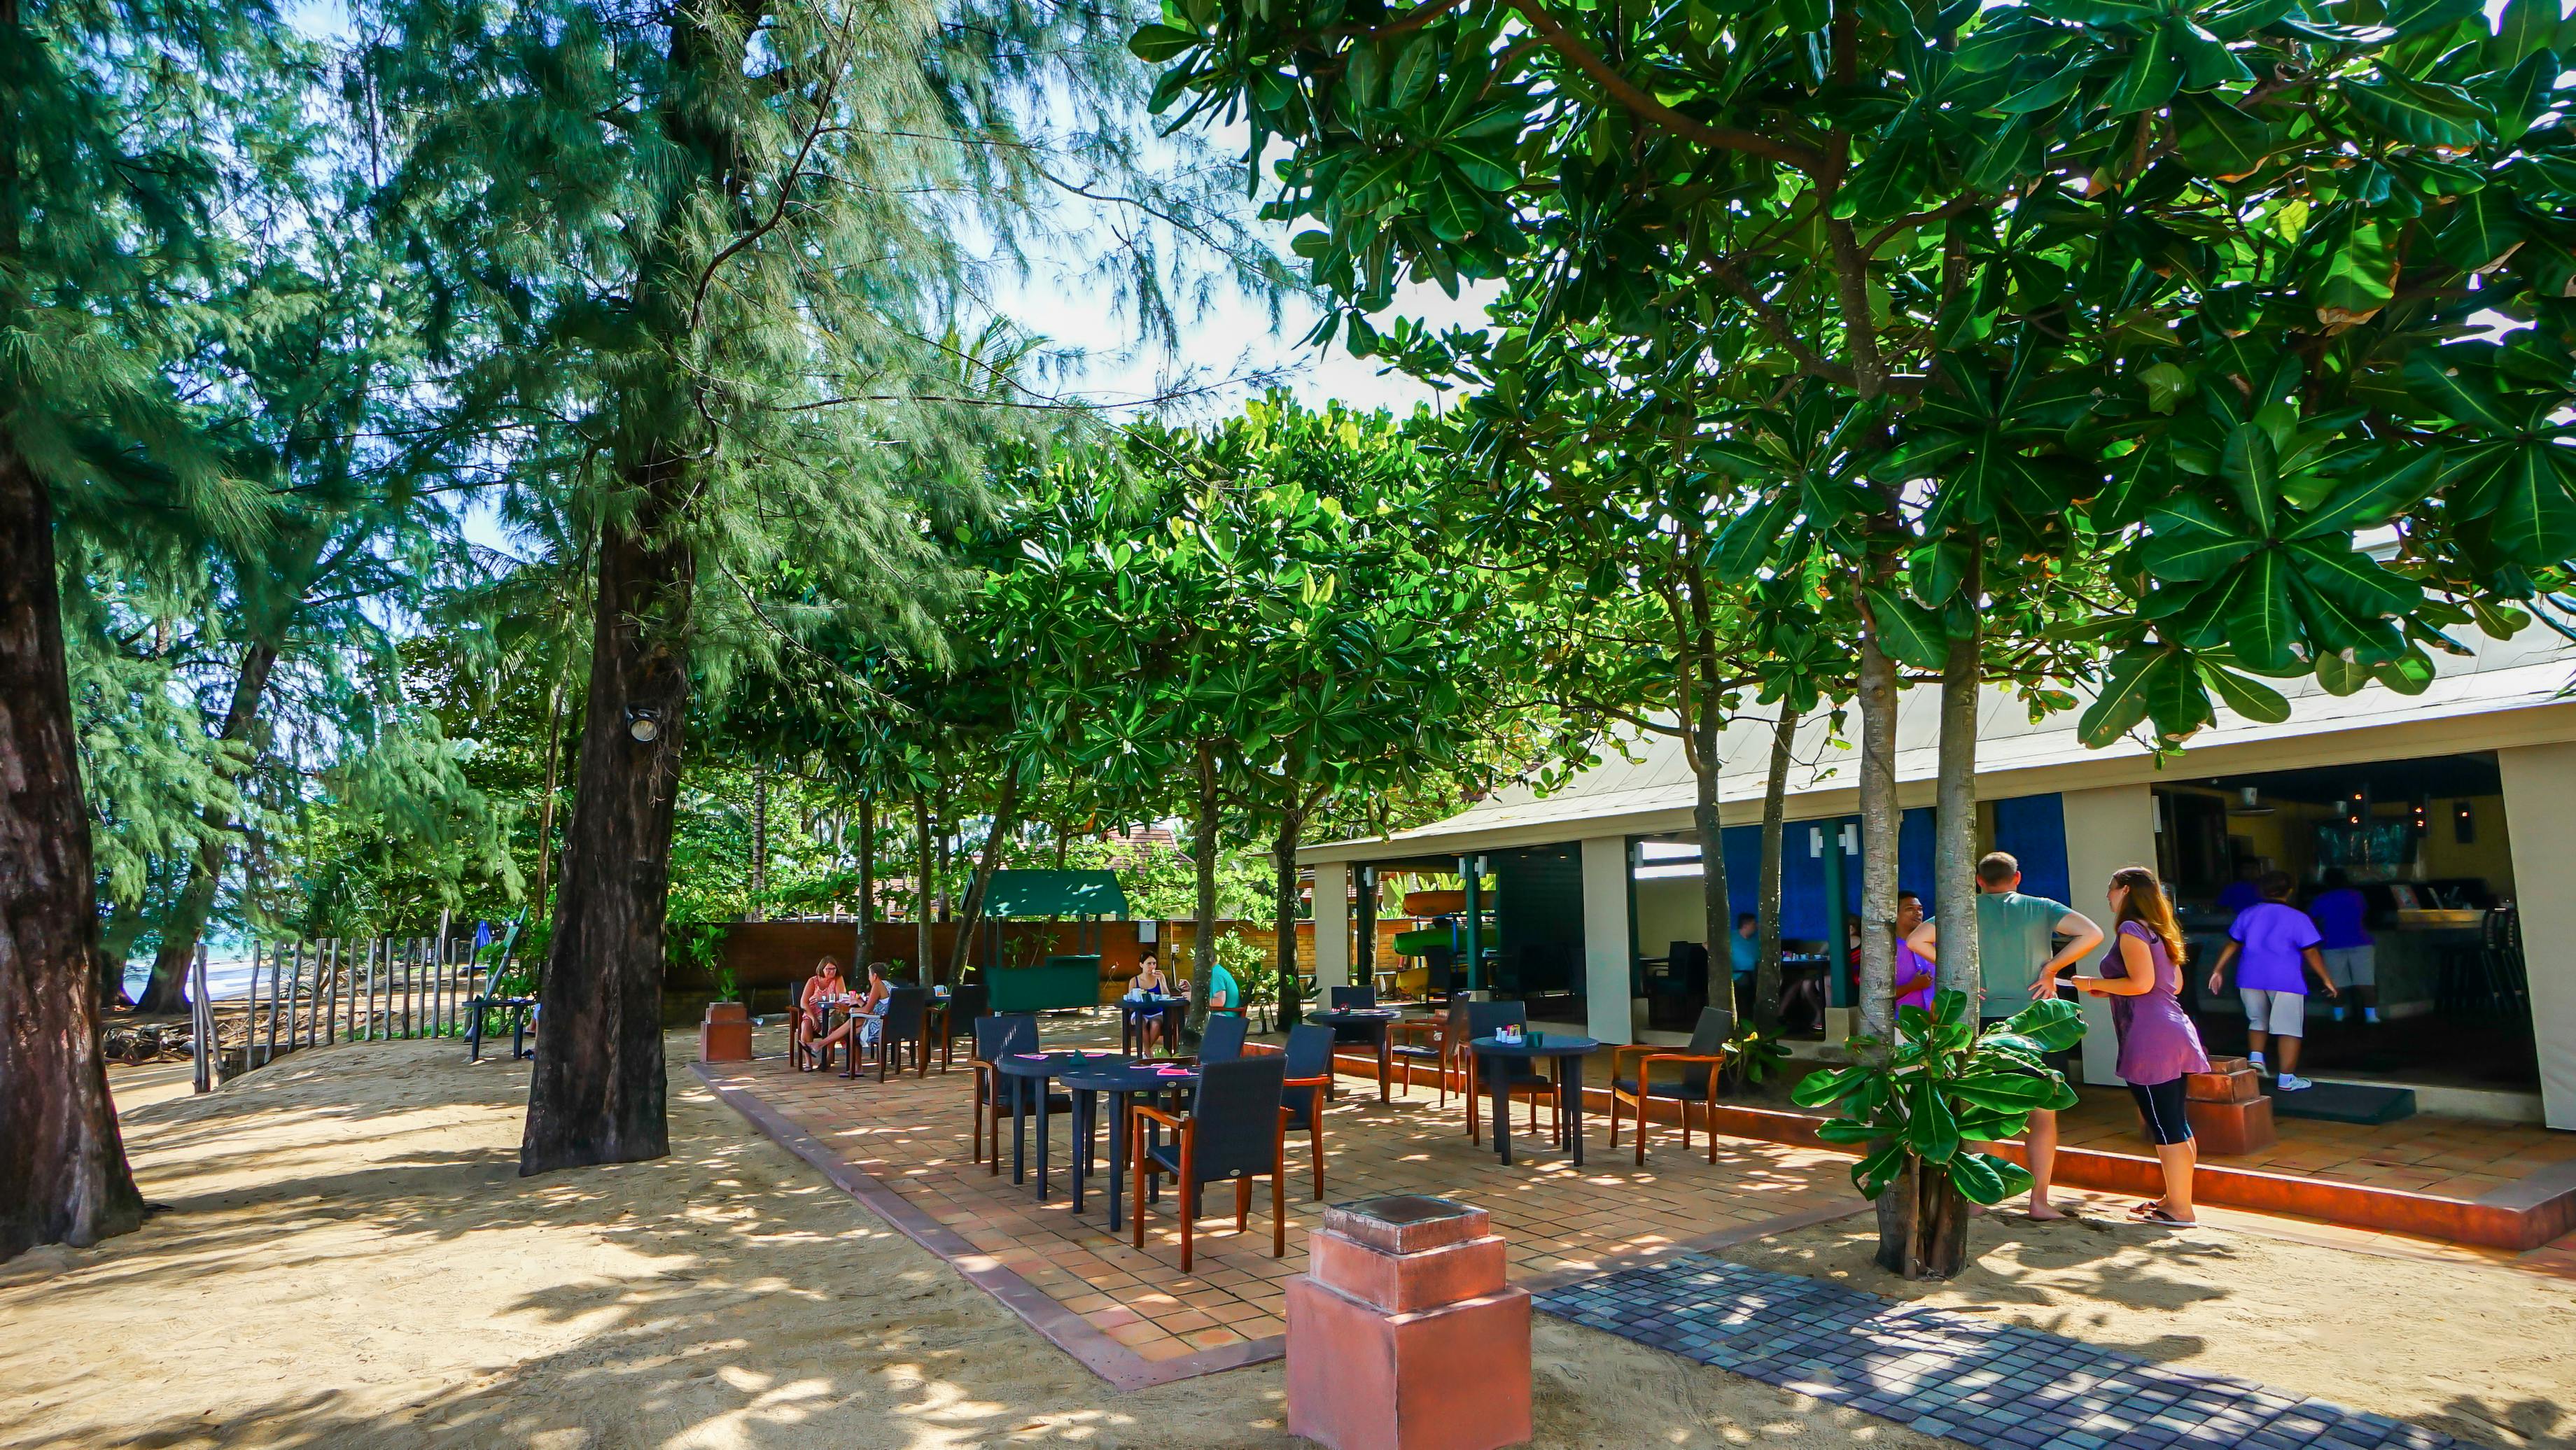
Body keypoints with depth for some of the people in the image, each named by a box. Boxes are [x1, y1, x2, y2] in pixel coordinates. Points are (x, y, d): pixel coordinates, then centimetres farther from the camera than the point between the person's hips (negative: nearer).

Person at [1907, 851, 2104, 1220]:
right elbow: (2092, 933, -13)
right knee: (2043, 1113, 9)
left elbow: (1916, 941, -8)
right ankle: (2039, 1200, 9)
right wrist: (2050, 968, -8)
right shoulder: (2040, 908, 1)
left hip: (1984, 1021, 1)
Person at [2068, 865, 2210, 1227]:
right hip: (2171, 1032, 10)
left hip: (2150, 1039, -10)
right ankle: (2176, 1198, 24)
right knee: (2177, 1126, 15)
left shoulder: (2131, 930, -10)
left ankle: (2180, 1209, 0)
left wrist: (2094, 984, -6)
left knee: (2166, 1129, -5)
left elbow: (2141, 983, -19)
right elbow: (2175, 983, 20)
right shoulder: (2158, 931, 18)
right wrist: (2111, 989, 20)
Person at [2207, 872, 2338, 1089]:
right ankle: (2286, 1079, 2)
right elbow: (2310, 953, -6)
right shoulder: (2298, 918, -6)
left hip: (2251, 978, 4)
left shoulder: (2247, 914, 6)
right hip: (2285, 980, -4)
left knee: (2257, 1021, 21)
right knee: (2289, 1028, 2)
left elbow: (2232, 945, 10)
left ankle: (2255, 1058, 4)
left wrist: (2218, 970, 15)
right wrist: (2327, 980, 3)